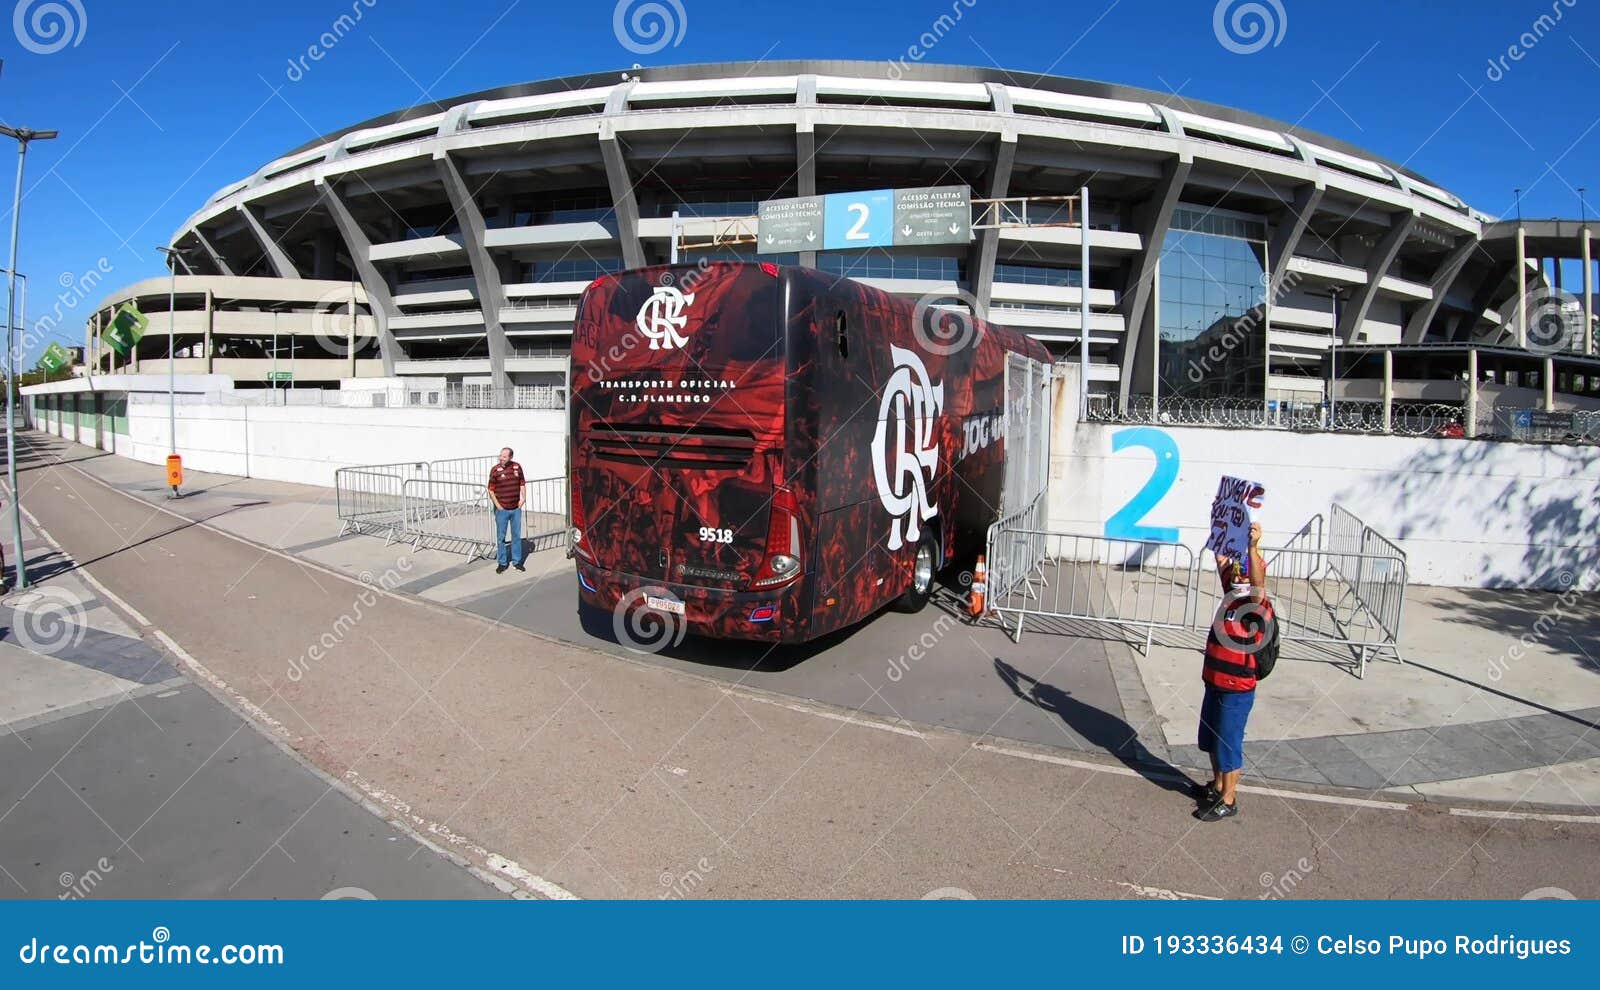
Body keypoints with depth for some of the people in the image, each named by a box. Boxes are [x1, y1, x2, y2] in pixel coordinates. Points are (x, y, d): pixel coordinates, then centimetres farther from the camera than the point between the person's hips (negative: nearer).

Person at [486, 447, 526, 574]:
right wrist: (497, 505, -9)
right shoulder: (495, 469, -9)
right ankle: (501, 563, 16)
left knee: (517, 535, 11)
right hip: (502, 509, -3)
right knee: (501, 537, 6)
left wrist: (523, 498, 0)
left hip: (516, 508, 3)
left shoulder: (517, 467, 1)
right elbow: (491, 490, -5)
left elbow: (522, 484, 11)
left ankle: (517, 561, 22)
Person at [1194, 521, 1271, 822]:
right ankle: (1217, 784, 40)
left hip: (1237, 691, -7)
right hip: (1214, 684, 7)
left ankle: (1228, 800, 20)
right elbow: (1222, 558, 4)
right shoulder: (1230, 597, 2)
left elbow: (1258, 582, -37)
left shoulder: (1259, 607, -17)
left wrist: (1253, 547, -49)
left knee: (1228, 744, 5)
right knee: (1211, 740, 21)